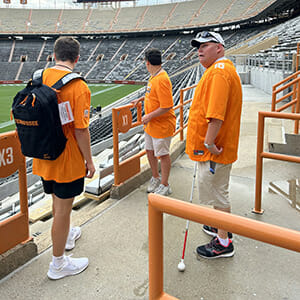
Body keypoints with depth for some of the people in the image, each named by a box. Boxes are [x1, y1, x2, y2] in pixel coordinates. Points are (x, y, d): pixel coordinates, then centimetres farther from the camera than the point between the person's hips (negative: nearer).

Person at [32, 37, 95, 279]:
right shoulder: (79, 87, -19)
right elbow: (81, 130, -20)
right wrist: (89, 161, -8)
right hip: (67, 159, -7)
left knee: (58, 201, 26)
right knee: (63, 208, 6)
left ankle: (66, 236, 51)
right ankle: (58, 264, 22)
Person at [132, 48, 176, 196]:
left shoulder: (162, 80, -25)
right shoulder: (154, 77, 6)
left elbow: (167, 106, -28)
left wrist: (149, 116, -21)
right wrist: (141, 99, 25)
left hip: (162, 125, -9)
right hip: (151, 124, 10)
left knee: (163, 154, 3)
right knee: (150, 151, 19)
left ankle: (164, 185, 18)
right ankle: (155, 178, 38)